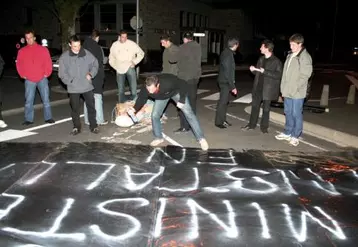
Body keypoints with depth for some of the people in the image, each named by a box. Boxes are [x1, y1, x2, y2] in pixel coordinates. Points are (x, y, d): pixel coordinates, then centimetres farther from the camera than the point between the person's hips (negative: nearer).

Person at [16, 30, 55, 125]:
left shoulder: (43, 49, 1)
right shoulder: (22, 51, 4)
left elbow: (48, 62, 2)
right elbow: (19, 64, 9)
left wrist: (47, 73, -4)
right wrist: (23, 75, 1)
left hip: (42, 79, -1)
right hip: (29, 80, 1)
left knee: (46, 99, 4)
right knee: (28, 101, 2)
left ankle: (48, 118, 12)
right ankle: (29, 119, 10)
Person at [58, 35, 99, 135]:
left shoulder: (86, 53, -2)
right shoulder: (64, 57, -6)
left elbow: (95, 64, 9)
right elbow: (62, 73, -4)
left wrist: (91, 74, -5)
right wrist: (71, 81, -12)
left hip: (87, 86, 1)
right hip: (73, 88, -1)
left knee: (91, 106, 8)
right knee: (75, 108, 9)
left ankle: (93, 126, 21)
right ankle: (76, 127, 24)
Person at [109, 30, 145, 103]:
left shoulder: (132, 44, -5)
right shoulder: (114, 45, 3)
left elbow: (141, 53, 3)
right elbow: (111, 58, 15)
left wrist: (135, 62, -4)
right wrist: (115, 66, 4)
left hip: (130, 68, -2)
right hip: (119, 70, 2)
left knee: (133, 88, -11)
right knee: (120, 90, 8)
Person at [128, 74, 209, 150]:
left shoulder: (168, 82, -47)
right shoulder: (146, 89, -34)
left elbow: (183, 85, -31)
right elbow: (141, 98, -13)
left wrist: (182, 100, -29)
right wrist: (135, 109, -30)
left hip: (176, 91, -3)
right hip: (161, 96, 4)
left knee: (188, 113, -9)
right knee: (154, 115, -4)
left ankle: (201, 138, -2)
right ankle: (159, 138, 18)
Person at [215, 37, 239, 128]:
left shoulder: (226, 52, 9)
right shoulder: (228, 55, -21)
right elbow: (228, 72, -23)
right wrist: (233, 86, -21)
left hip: (224, 81, 10)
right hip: (225, 81, -10)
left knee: (225, 100, 16)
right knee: (223, 101, -2)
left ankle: (222, 120, 26)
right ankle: (218, 122, 7)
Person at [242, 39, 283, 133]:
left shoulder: (276, 61, -11)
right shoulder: (261, 59, 9)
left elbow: (278, 75, -20)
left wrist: (265, 71, -24)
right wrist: (253, 70, -4)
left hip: (268, 89, -6)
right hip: (258, 87, 6)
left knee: (266, 109, 6)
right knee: (255, 106, 12)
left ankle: (264, 127, 20)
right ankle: (252, 124, 25)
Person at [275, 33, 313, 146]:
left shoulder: (305, 57, -12)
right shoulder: (290, 55, 12)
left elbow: (305, 75, -15)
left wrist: (295, 88, -17)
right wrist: (284, 87, 10)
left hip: (297, 93, -7)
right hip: (287, 91, 7)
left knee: (296, 114, 1)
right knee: (288, 112, 16)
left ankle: (295, 136, 13)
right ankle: (287, 133, 29)